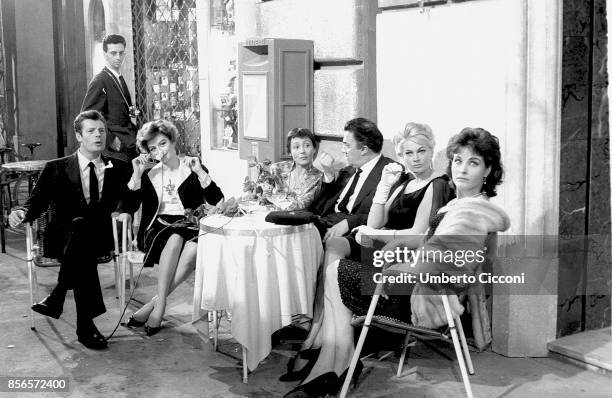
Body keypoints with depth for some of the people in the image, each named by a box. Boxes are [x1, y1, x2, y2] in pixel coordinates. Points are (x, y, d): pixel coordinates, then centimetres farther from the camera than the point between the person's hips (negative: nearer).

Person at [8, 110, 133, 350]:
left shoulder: (118, 170, 18)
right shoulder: (56, 169, 13)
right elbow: (38, 202, 3)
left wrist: (125, 210, -13)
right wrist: (23, 212, -20)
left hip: (102, 237, 0)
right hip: (63, 237, 0)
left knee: (81, 225, -35)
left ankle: (57, 298, -33)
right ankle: (85, 325, -39)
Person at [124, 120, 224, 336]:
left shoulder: (193, 169, 11)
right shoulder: (149, 174, 16)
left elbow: (217, 203, 0)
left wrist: (200, 172, -7)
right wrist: (137, 174, -2)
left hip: (190, 227, 0)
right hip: (158, 228, 0)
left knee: (194, 248, -35)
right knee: (174, 239, -35)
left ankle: (152, 306, -27)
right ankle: (160, 306, -31)